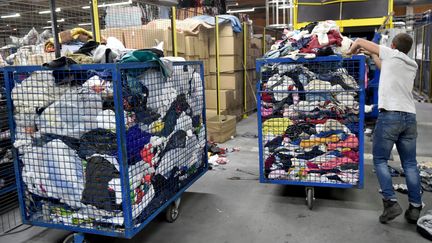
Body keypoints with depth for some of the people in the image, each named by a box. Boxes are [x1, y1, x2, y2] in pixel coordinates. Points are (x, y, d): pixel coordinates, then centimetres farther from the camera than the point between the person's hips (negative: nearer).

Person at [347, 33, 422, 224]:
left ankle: (391, 202, -4)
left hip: (389, 115, -6)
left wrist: (351, 51, 29)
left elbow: (360, 41, 11)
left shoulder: (391, 54, 2)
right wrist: (372, 55, 43)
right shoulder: (412, 65, 18)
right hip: (409, 117, 6)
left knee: (380, 160, 4)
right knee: (410, 163, 10)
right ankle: (415, 208, 12)